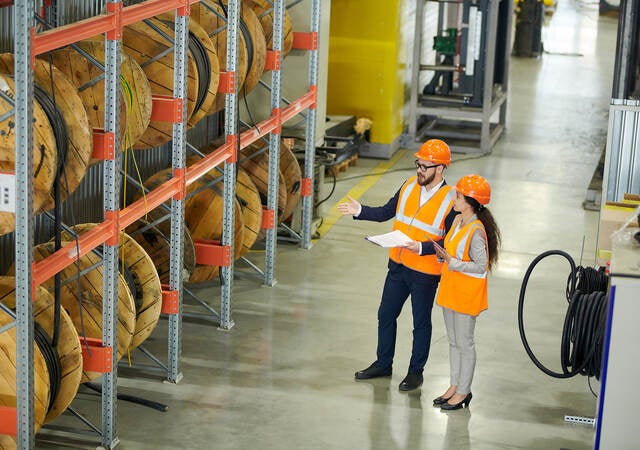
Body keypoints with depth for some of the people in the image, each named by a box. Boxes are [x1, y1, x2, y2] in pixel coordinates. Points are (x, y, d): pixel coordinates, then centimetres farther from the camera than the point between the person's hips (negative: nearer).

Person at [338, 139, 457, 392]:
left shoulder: (450, 200, -16)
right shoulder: (409, 186, 1)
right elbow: (387, 212, 11)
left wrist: (423, 248, -27)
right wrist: (360, 211, -2)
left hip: (425, 273, -6)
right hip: (398, 265, 6)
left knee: (421, 323, 9)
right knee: (386, 314, 15)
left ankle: (416, 372, 24)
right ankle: (383, 364, 32)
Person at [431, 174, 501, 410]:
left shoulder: (475, 231, -24)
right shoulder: (458, 221, 4)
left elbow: (481, 266, -23)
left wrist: (452, 263, -25)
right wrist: (444, 255, 0)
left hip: (467, 294, -9)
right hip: (451, 290, 9)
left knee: (464, 344, 4)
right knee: (453, 341, 18)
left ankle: (463, 391, 16)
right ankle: (455, 385, 30)